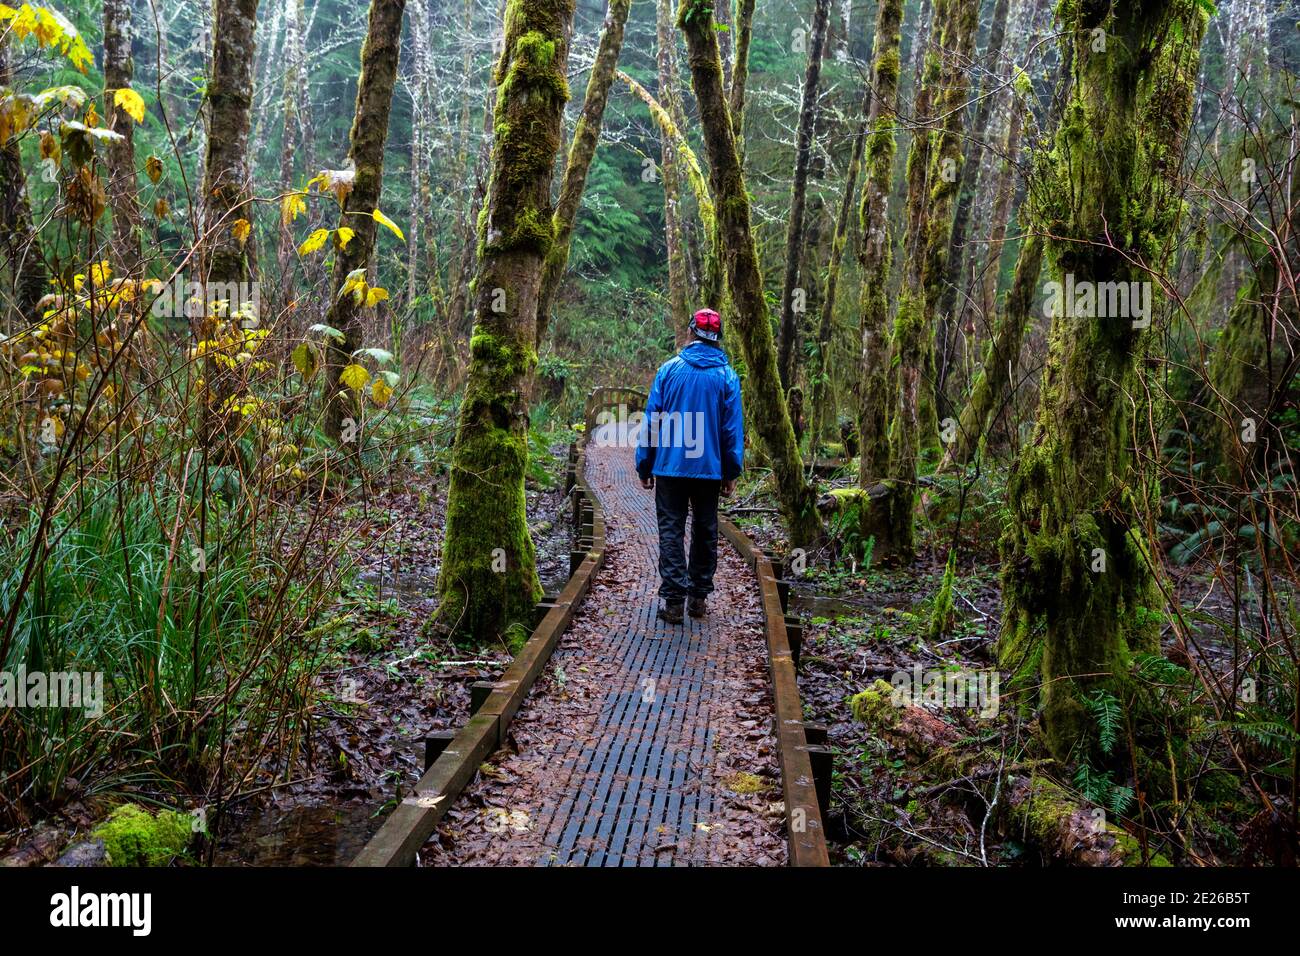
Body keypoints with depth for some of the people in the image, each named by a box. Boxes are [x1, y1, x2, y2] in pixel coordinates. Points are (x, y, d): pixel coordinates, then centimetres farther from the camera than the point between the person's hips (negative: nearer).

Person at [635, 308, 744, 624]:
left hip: (670, 467, -1)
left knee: (671, 531, 2)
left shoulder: (669, 369, -2)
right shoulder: (727, 375, 0)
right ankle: (699, 596, 19)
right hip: (709, 469, 1)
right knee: (705, 531, 13)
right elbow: (733, 428, 0)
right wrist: (732, 473, 6)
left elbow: (652, 420, -2)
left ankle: (673, 601, -5)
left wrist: (644, 466, 4)